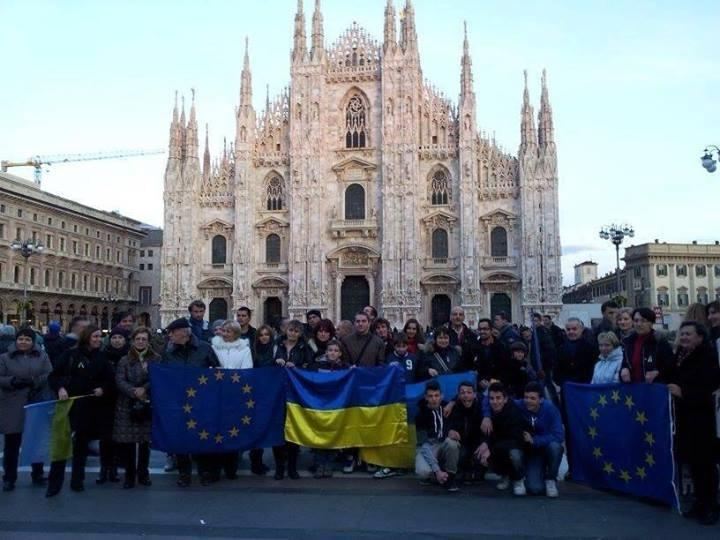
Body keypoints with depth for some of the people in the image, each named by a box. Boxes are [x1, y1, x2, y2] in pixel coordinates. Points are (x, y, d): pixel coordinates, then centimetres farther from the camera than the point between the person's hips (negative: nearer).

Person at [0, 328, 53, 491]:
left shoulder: (42, 356, 4)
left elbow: (50, 376, -4)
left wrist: (33, 381, -19)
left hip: (38, 405, 1)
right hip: (13, 407, -1)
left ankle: (38, 474, 27)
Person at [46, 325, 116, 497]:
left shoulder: (102, 357, 5)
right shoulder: (71, 355, -1)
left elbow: (111, 381, 7)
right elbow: (54, 375, -1)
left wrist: (103, 389, -11)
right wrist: (60, 388, -17)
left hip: (90, 406, 2)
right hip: (70, 404, -2)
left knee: (81, 443, 12)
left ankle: (77, 479, 23)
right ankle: (54, 482, 2)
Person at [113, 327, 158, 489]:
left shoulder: (156, 359, 5)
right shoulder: (124, 360, 5)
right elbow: (120, 381, -5)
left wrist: (144, 389, -18)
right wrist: (134, 391, -20)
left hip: (148, 405, 0)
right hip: (127, 406, 0)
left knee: (145, 441, 6)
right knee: (128, 441, -2)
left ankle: (143, 473, 21)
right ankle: (129, 475, 12)